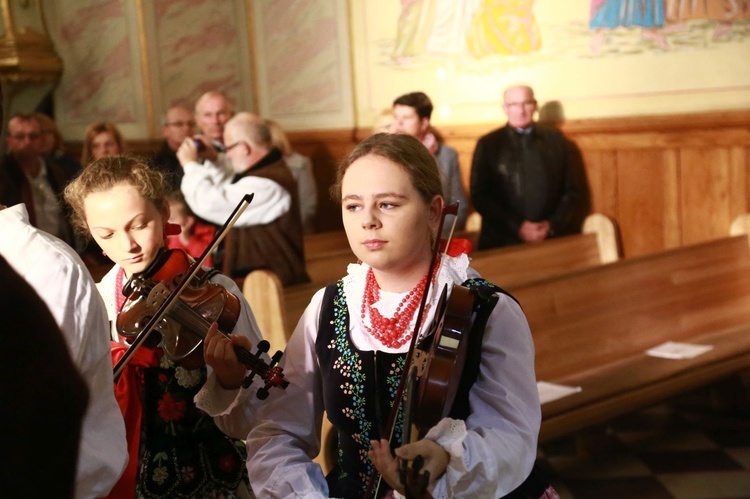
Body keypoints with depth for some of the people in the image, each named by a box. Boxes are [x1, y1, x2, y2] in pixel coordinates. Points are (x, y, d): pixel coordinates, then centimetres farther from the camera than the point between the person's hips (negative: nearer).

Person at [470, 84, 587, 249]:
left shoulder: (556, 140, 10)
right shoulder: (488, 144, 5)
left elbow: (574, 191, 10)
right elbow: (479, 195, 0)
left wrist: (552, 225, -5)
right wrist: (517, 227, -9)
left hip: (552, 240, 1)